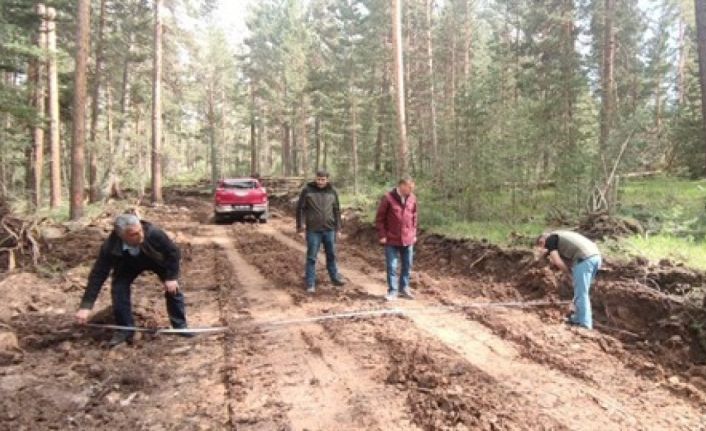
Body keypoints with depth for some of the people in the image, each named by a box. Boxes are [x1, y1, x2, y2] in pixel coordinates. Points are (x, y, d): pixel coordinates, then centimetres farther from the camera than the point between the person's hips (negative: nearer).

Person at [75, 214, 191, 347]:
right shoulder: (110, 247, -39)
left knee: (173, 288, -9)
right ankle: (125, 329, 2)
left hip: (156, 260, -1)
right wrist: (86, 306, -36)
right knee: (118, 289, -17)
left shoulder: (153, 232, -44)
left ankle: (180, 326, 8)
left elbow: (173, 252, -27)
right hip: (128, 265, 1)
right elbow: (98, 275, -33)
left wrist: (171, 277, -27)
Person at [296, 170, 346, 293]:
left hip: (329, 229, 3)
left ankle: (335, 278, 30)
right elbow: (300, 208, -2)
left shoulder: (332, 192, 4)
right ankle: (311, 283, 11)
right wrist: (300, 224, -9)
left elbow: (337, 211, 9)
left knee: (331, 255, 14)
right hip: (313, 230, -3)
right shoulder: (307, 190, -4)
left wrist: (338, 229, 8)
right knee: (311, 257, 3)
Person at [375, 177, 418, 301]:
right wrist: (382, 235, -10)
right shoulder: (388, 198, -12)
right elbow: (380, 218, -8)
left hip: (408, 239, 5)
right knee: (392, 266, 1)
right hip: (391, 240, -4)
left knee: (407, 266, 13)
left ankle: (404, 288, 27)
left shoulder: (412, 198, 3)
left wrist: (414, 234, 11)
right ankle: (392, 291, 12)